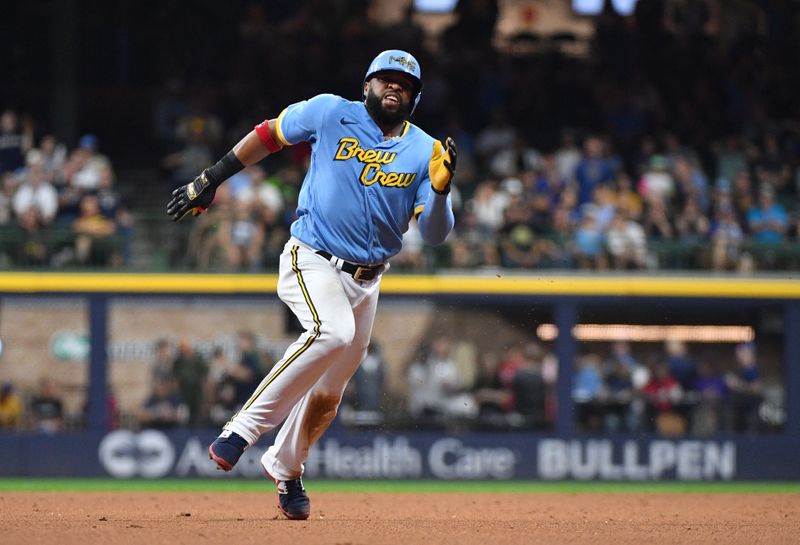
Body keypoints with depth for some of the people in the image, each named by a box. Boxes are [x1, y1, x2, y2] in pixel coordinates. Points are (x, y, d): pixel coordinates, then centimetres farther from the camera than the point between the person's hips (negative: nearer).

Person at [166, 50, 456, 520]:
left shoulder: (426, 152, 1)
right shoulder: (331, 113, -3)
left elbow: (436, 234, -6)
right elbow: (268, 135, 9)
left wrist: (440, 189, -24)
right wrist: (210, 181, 7)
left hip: (366, 281, 4)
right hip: (313, 263, -4)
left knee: (329, 392, 9)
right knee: (332, 332, -34)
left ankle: (286, 468, 33)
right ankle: (243, 429, -29)